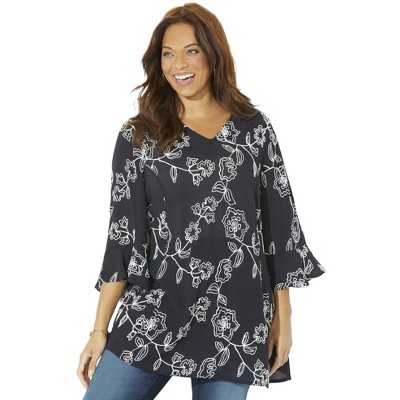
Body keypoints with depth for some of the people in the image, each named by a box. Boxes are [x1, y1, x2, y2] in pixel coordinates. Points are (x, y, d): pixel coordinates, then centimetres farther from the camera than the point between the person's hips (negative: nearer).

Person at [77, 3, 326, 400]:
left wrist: (283, 315, 5)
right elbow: (123, 234, 3)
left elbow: (278, 221, 7)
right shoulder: (138, 137, 4)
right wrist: (100, 329, 0)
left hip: (235, 320, 0)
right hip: (154, 313, 0)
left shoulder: (253, 128, 5)